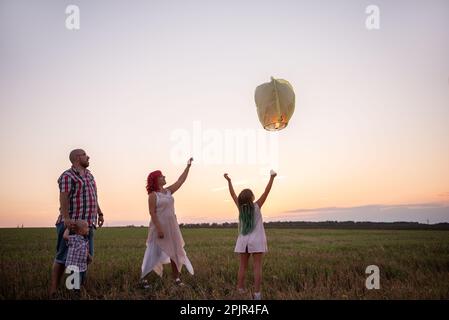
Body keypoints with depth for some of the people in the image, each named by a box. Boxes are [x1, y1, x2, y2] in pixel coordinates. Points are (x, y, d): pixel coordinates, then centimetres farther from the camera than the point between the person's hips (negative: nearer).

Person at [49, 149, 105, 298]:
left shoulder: (89, 174, 20)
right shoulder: (67, 176, -7)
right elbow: (63, 198, -17)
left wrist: (99, 213, 21)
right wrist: (66, 218, -27)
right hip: (71, 223, -8)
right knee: (63, 258, -5)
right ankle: (53, 292, 0)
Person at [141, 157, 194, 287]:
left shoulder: (168, 191, 10)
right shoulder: (153, 195, -10)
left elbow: (181, 180, 12)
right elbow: (152, 213, -16)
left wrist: (188, 166, 9)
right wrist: (159, 229, -22)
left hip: (172, 227, 7)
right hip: (159, 227, -7)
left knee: (175, 252, 8)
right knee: (154, 253, -4)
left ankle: (176, 278, 16)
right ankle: (143, 277, 7)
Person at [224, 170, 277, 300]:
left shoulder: (240, 207, 0)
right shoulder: (256, 206, -7)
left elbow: (232, 194, 7)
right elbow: (266, 192, -8)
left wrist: (229, 181, 15)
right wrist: (272, 177, -5)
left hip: (243, 240, 4)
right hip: (256, 240, -3)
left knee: (243, 266, 7)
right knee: (257, 266, -4)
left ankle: (240, 291, 5)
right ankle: (257, 293, -8)